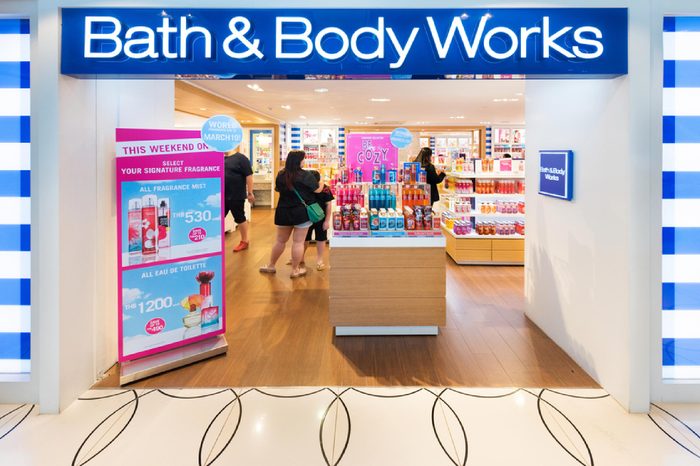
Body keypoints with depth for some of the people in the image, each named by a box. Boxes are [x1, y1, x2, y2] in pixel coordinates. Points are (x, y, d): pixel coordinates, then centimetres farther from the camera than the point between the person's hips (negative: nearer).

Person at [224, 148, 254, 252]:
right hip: (222, 195, 7)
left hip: (236, 196, -7)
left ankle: (244, 241, 18)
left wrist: (250, 193, -16)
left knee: (240, 218, 5)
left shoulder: (240, 158, -10)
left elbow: (249, 176, -14)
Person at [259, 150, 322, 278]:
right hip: (302, 212, -5)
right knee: (298, 242, 3)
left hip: (283, 212, 5)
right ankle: (295, 270, 9)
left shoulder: (281, 175, 0)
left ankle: (271, 266, 28)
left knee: (280, 240, 17)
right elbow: (317, 190, -5)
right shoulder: (306, 175, -14)